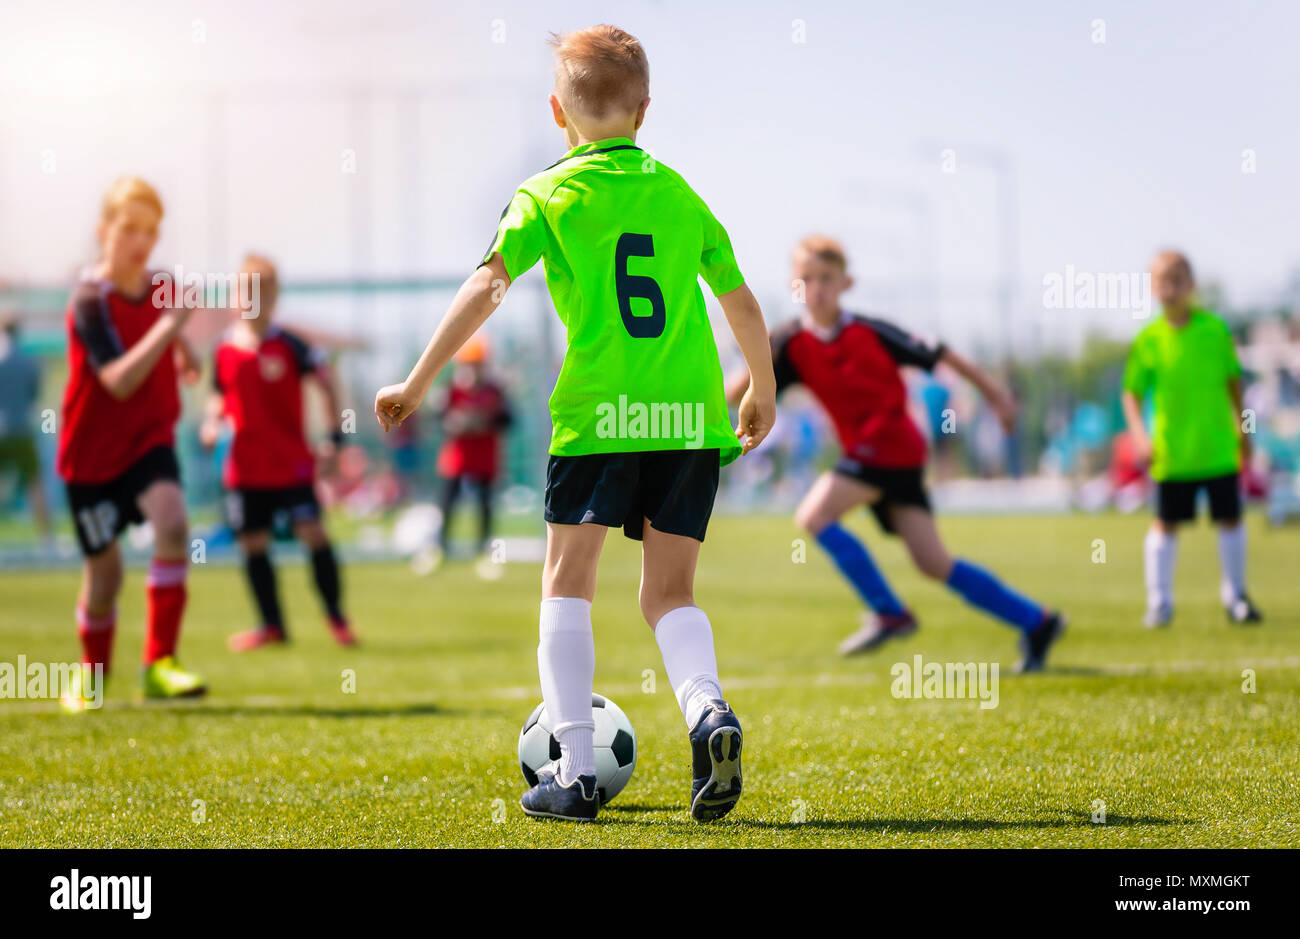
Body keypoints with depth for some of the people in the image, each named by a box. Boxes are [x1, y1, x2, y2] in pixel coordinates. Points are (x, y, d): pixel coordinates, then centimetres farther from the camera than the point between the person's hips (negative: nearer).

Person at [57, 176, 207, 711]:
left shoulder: (159, 287, 0)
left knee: (172, 522, -25)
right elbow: (119, 380, -30)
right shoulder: (90, 300, -18)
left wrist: (181, 350, 9)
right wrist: (170, 325, -36)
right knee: (105, 571, 5)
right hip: (93, 452, -3)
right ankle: (91, 678, 32)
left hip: (149, 441, 3)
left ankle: (159, 664, -20)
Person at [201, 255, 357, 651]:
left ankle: (336, 616, 1)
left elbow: (326, 381, -2)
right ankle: (272, 625, 17)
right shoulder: (225, 350, 3)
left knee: (312, 532, -12)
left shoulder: (288, 346, -6)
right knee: (253, 543, 5)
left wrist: (335, 434, -6)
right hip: (245, 467, 3)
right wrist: (213, 420, -3)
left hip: (292, 462, -3)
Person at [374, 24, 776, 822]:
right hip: (691, 413, 3)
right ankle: (708, 711, -18)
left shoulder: (550, 195, 2)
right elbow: (742, 303, 19)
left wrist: (418, 384, -4)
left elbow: (487, 286, -8)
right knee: (670, 589, 11)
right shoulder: (679, 194, 14)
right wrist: (763, 392, 34)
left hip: (597, 412, -3)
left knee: (568, 582, 7)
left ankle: (576, 772, 0)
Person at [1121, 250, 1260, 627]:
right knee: (1166, 524, 5)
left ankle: (1235, 596, 24)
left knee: (1230, 519, 7)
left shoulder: (1215, 329, -4)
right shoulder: (1148, 340, -7)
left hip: (1218, 447, 1)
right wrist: (1140, 435, -15)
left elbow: (1233, 380, 8)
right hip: (1172, 451, -1)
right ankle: (1159, 602, 15)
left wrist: (1242, 430, 12)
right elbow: (1132, 392, -2)